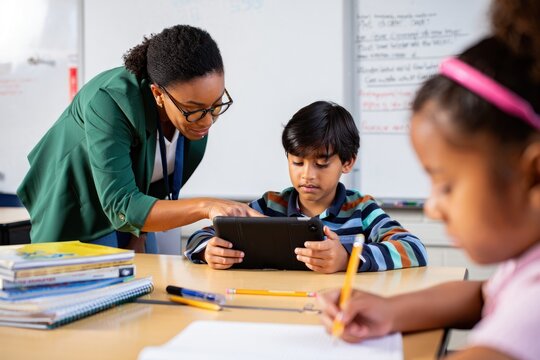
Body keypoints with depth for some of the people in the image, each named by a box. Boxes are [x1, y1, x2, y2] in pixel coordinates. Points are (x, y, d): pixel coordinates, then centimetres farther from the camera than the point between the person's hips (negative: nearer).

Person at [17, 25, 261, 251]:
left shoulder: (199, 99, -18)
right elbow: (121, 209, -40)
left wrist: (139, 235, -6)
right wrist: (205, 206, -50)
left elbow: (165, 182, -3)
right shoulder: (108, 103, -34)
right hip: (78, 219, -4)